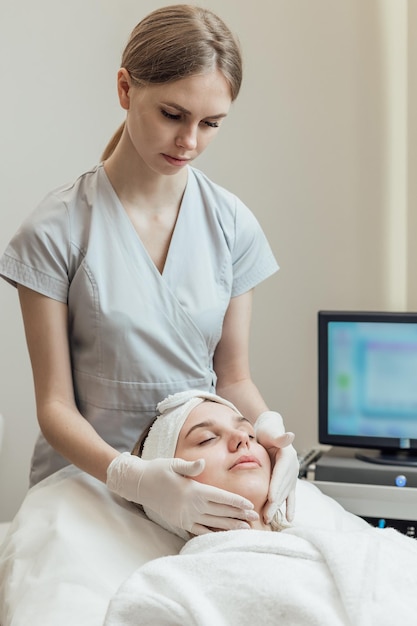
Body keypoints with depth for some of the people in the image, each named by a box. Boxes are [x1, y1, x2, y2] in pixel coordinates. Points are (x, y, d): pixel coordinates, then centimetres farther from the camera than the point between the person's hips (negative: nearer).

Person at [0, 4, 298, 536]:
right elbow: (55, 404, -8)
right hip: (86, 478, 0)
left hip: (202, 487, 0)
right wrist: (132, 477, -25)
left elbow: (233, 376, 7)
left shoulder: (231, 225, 1)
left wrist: (267, 428, -15)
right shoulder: (56, 230, -9)